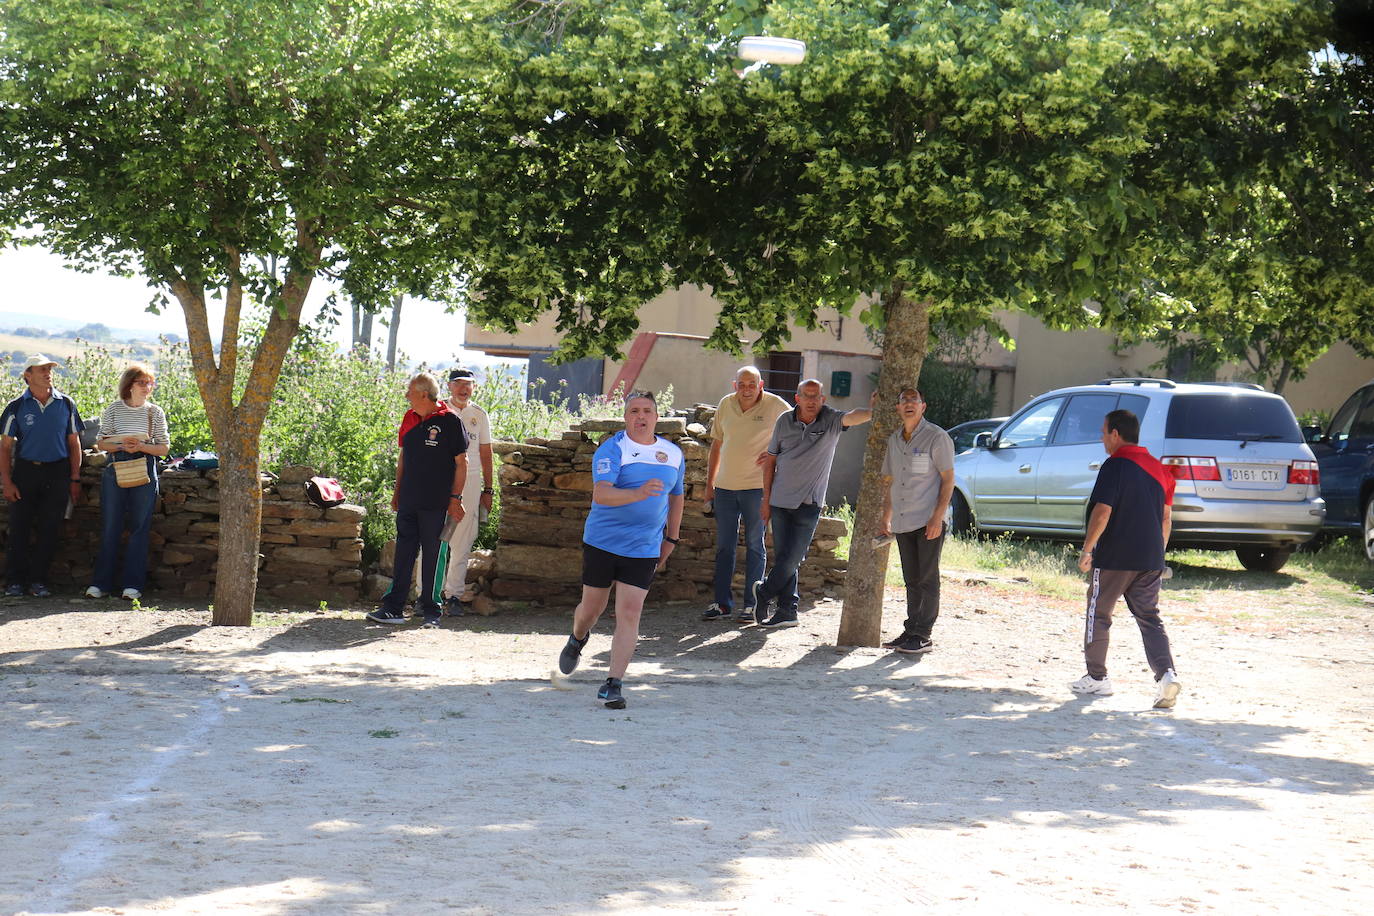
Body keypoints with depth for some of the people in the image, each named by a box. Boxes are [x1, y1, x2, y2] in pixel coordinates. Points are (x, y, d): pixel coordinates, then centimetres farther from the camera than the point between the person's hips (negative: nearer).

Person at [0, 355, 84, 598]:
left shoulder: (66, 404, 6)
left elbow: (74, 443, 10)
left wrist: (75, 479, 5)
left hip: (57, 473, 1)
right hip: (25, 471, -1)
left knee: (49, 530, 1)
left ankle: (38, 580, 10)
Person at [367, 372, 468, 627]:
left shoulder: (450, 421, -7)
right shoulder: (409, 418, 11)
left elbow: (461, 463, -5)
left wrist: (455, 498, -8)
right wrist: (397, 492, 17)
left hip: (435, 502, -5)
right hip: (408, 500, 5)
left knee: (432, 555, 1)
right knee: (403, 552, 4)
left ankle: (430, 610, 9)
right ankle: (393, 608, 6)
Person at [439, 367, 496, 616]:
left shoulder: (479, 415, 11)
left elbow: (485, 454, 15)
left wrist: (487, 490, 11)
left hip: (470, 483, 2)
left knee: (462, 544, 1)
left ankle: (454, 595, 6)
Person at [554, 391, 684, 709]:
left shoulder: (673, 454, 7)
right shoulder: (612, 449, -9)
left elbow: (675, 497, 22)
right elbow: (600, 494, -24)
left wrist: (670, 539, 21)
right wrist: (639, 493, -39)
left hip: (643, 549, 2)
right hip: (602, 541, -2)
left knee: (629, 614, -9)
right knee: (591, 607, 12)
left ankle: (614, 683, -5)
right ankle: (577, 640, 47)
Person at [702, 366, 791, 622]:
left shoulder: (775, 406, -6)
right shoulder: (726, 405, 5)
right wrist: (709, 484, 13)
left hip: (757, 487, -4)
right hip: (725, 486, 4)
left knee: (755, 546, 2)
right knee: (724, 546, 6)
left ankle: (752, 605, 6)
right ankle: (722, 604, 11)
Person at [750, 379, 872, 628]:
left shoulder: (831, 421, -5)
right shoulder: (785, 421, 2)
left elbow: (852, 417, -27)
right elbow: (771, 460, 9)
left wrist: (873, 411, -49)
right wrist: (766, 499, 7)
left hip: (808, 504, -2)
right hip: (780, 502, 2)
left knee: (791, 559, -6)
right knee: (783, 558, 4)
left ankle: (763, 593, 16)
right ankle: (787, 610, 13)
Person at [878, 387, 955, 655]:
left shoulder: (937, 437, -6)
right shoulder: (894, 440, 13)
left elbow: (948, 479, -8)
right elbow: (888, 481, 21)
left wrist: (937, 517, -16)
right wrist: (886, 519, 17)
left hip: (929, 522, -6)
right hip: (903, 523, 6)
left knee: (927, 580, -4)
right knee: (912, 581, 11)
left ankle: (923, 635, -3)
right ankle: (910, 631, 16)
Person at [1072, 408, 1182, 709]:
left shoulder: (1115, 465, -11)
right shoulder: (1158, 469, 11)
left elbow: (1102, 512, -18)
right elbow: (1166, 518, 16)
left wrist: (1087, 549, -11)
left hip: (1114, 557, -6)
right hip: (1150, 560, 6)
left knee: (1098, 615, 10)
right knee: (1150, 618, 6)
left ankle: (1096, 678, 18)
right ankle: (1166, 674, -14)